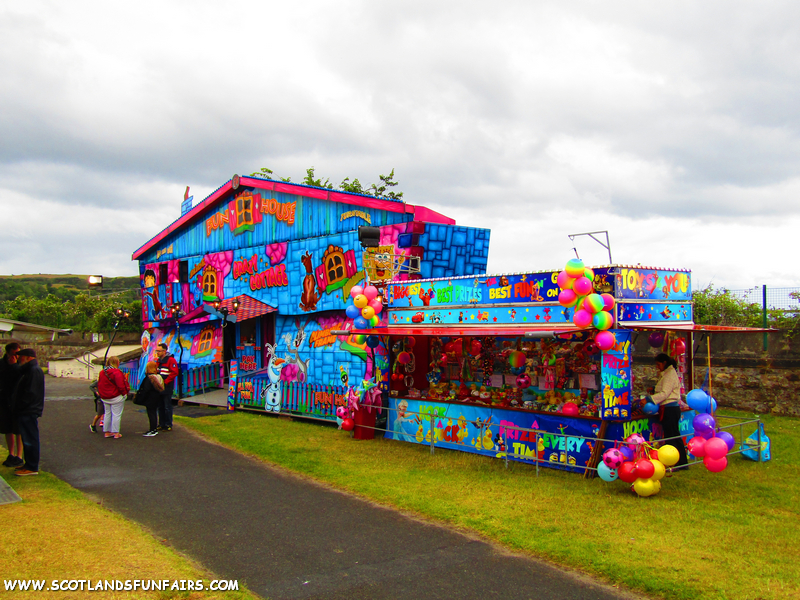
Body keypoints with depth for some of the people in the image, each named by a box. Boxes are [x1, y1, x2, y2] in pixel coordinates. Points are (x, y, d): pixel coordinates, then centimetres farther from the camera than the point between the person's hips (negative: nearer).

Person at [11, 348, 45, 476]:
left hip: (28, 412, -10)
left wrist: (20, 407, -18)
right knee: (27, 439, 16)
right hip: (25, 412, 10)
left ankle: (32, 468, -2)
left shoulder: (34, 371, -17)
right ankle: (29, 464, 24)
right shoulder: (29, 370, 17)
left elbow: (30, 393, -22)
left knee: (30, 440, -6)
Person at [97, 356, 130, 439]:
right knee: (116, 414, -1)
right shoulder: (117, 372, -19)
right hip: (116, 397, -7)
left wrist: (101, 394, 22)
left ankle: (107, 432, 21)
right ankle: (116, 433, 2)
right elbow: (121, 385, -20)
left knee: (107, 414, 16)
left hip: (105, 398, 7)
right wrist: (125, 393, -7)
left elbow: (99, 384, 14)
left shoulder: (102, 372, 6)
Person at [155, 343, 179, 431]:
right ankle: (162, 424, 21)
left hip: (167, 388, -8)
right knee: (160, 407, 13)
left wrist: (165, 382, -17)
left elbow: (174, 372, -17)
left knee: (167, 407, -2)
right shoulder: (158, 361, 14)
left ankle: (168, 425, 5)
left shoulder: (170, 360, -11)